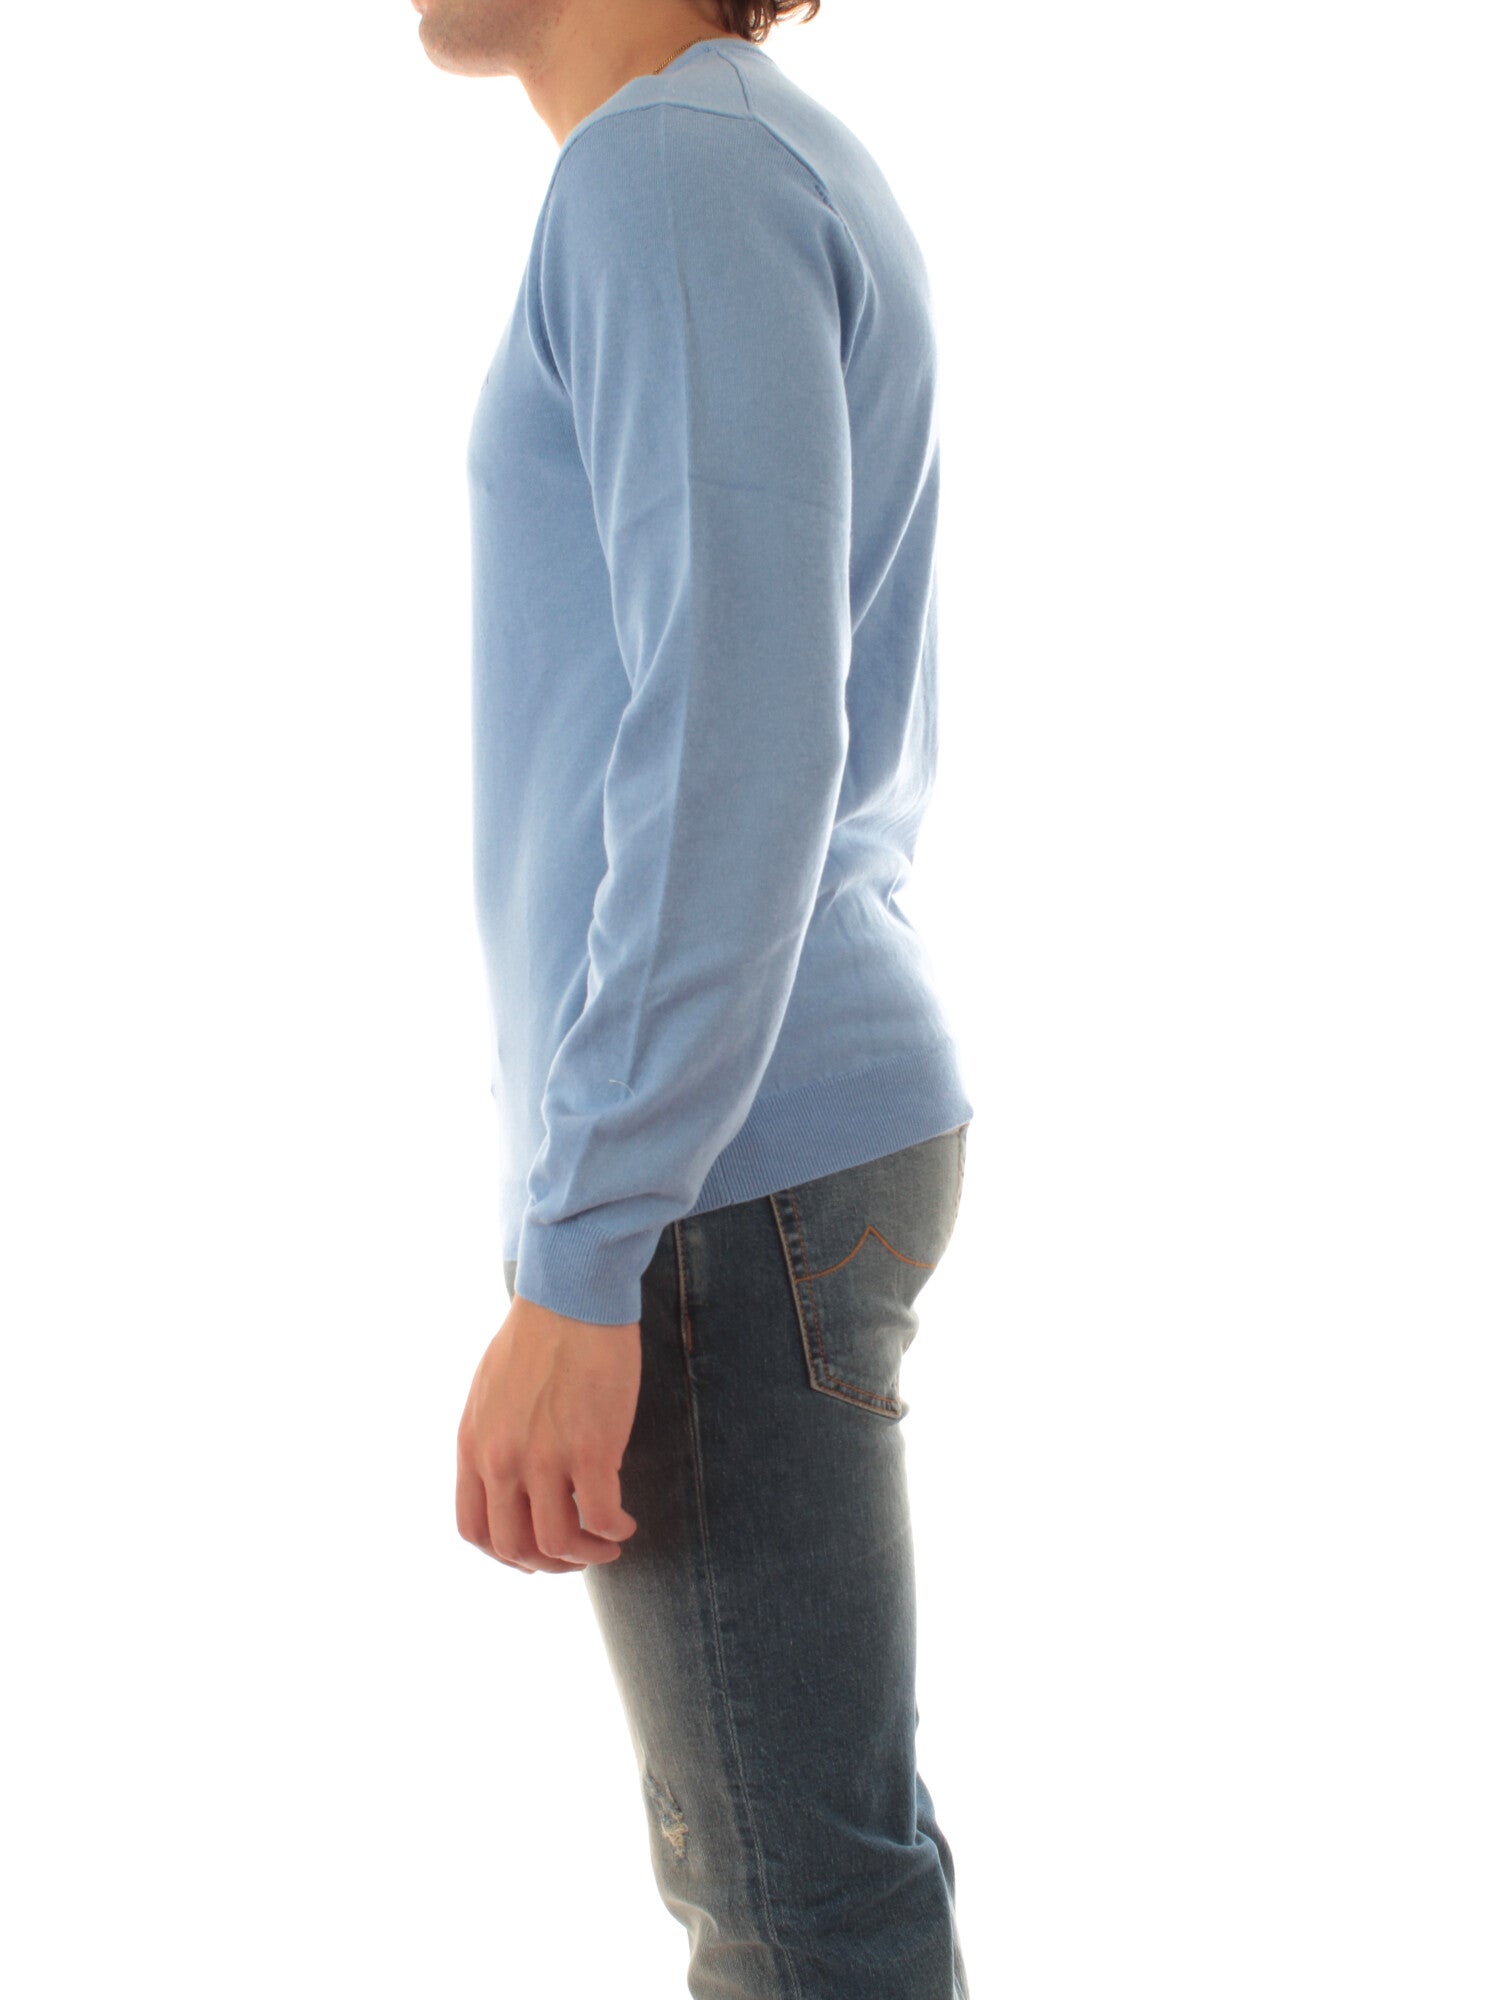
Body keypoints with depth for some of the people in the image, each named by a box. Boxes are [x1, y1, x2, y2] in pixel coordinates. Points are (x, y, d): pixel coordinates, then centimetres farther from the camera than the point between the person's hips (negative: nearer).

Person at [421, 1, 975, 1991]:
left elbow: (740, 733, -23)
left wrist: (573, 1269, -23)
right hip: (821, 1129, 10)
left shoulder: (671, 170, -13)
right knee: (769, 1828, 20)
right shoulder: (816, 202, 17)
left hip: (711, 1183, -10)